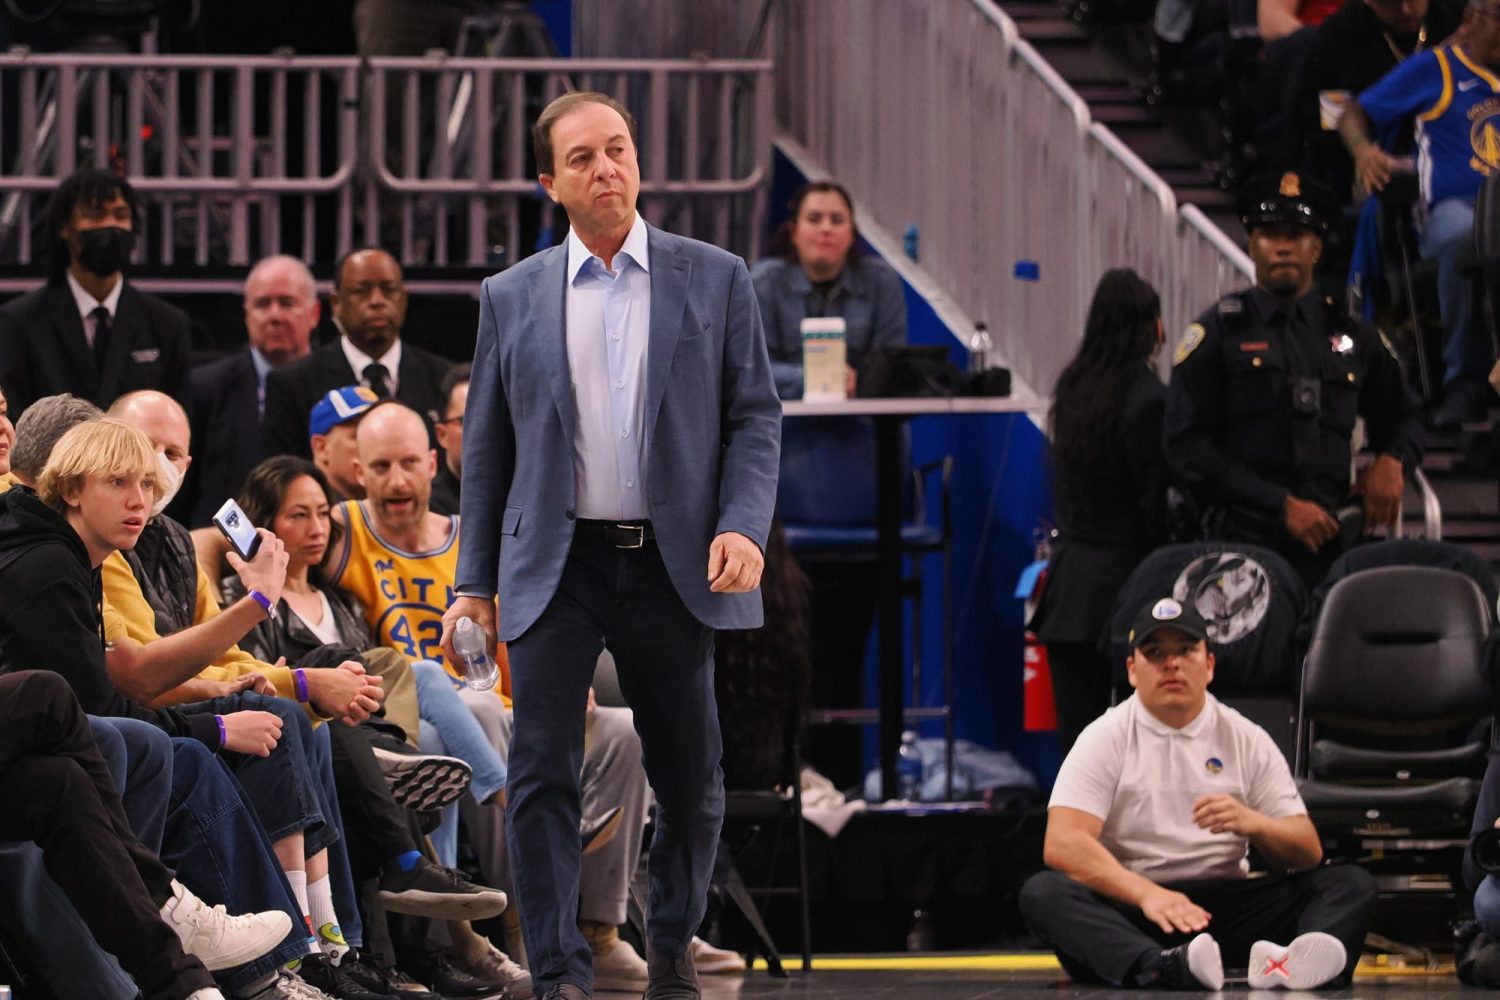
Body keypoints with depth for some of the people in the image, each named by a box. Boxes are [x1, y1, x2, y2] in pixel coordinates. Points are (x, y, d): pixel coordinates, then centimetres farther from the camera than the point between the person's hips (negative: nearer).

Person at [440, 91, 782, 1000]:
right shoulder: (513, 298, 8)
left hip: (672, 566, 0)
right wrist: (475, 584, 6)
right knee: (543, 777, -8)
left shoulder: (716, 280, 5)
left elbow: (756, 416, 4)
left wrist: (743, 526, -11)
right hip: (555, 566, 0)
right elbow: (486, 448, 11)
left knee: (692, 780, 6)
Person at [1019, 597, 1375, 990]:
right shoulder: (1105, 739, 3)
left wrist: (1252, 823, -17)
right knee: (1042, 891, -31)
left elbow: (1308, 852, 6)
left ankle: (1285, 965, -53)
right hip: (1127, 906, -2)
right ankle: (1165, 968, -60)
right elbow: (1062, 843, -12)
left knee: (1352, 883, -17)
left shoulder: (1247, 739, 11)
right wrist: (1147, 894, -29)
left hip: (1225, 906, 3)